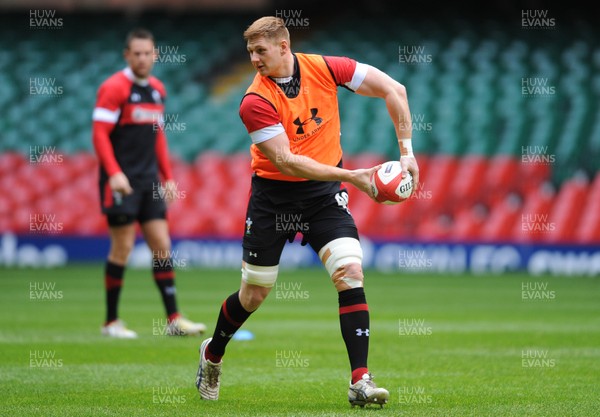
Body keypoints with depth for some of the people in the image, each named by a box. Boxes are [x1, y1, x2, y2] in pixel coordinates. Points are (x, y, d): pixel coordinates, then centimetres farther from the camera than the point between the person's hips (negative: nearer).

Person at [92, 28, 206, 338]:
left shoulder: (157, 89, 12)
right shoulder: (114, 88, -10)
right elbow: (100, 134, -14)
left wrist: (168, 177, 17)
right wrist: (114, 173, -25)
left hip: (149, 182, 7)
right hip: (122, 182, -7)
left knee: (162, 245, 2)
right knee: (123, 247, -4)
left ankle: (173, 319, 4)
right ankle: (111, 321, 7)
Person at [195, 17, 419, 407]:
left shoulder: (324, 68, -11)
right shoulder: (255, 102, -20)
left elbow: (393, 90, -5)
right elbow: (285, 161, -26)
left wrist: (406, 151, -11)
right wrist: (350, 176, -31)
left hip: (324, 192, 2)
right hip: (273, 195, -2)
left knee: (350, 272, -17)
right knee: (254, 294, 8)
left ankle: (361, 381, -16)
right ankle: (212, 355, 38)